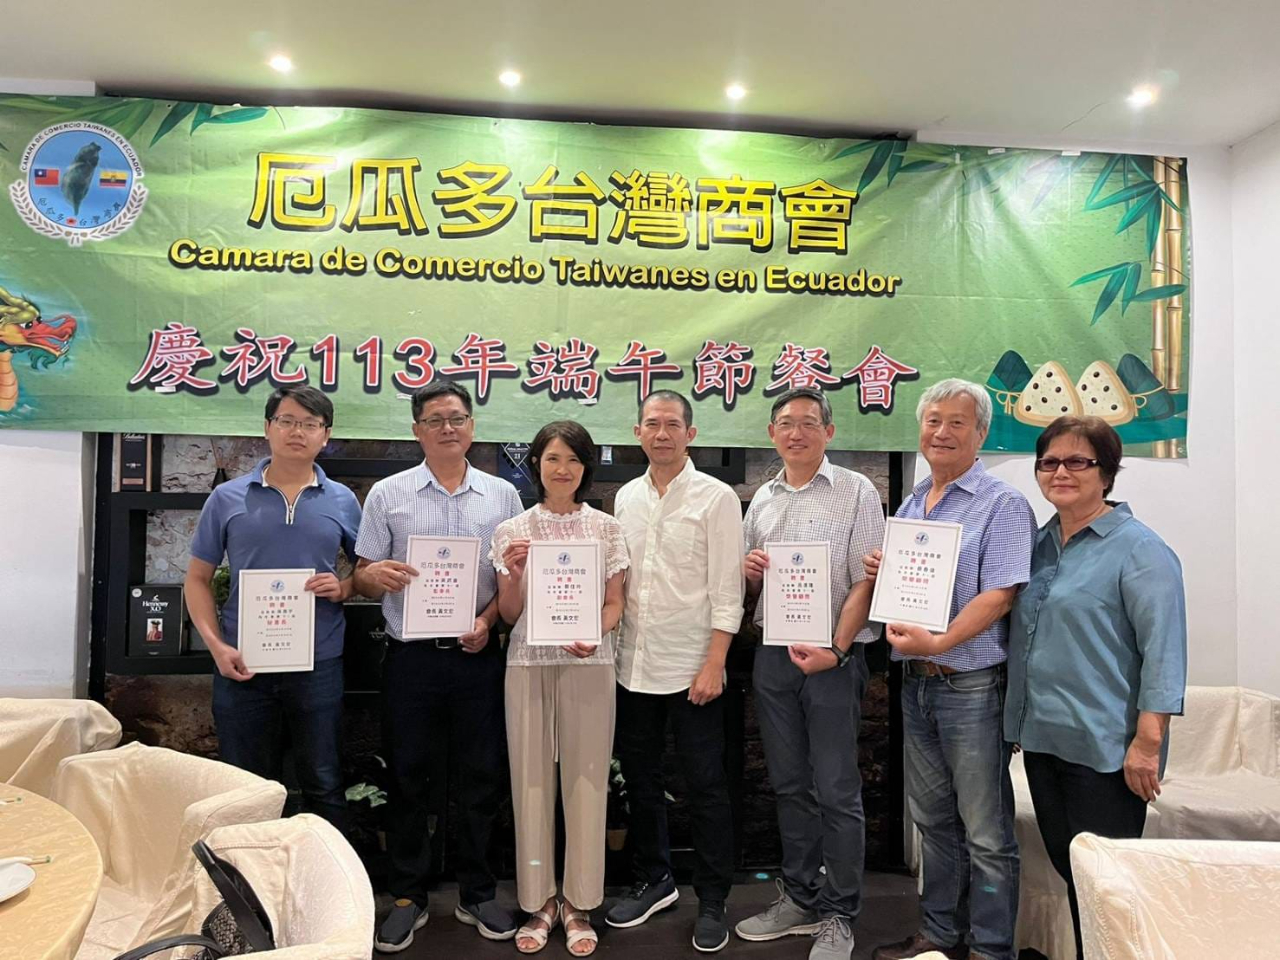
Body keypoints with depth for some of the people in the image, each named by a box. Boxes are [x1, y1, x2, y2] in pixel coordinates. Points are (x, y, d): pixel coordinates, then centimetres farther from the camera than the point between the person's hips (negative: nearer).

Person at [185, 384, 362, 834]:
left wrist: (343, 587, -11)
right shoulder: (227, 498, 2)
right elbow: (198, 580, 6)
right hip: (242, 666, 0)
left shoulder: (342, 501, 4)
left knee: (324, 788, 10)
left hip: (318, 664, 0)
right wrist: (217, 646, -7)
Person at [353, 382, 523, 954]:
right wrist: (377, 575, -19)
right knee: (408, 779, 9)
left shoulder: (502, 495, 5)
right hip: (411, 657, 0)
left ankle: (478, 895, 27)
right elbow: (362, 580, 4)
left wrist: (488, 619, -9)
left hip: (479, 656, 1)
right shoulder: (387, 495, 3)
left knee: (481, 779, 9)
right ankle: (408, 898, 27)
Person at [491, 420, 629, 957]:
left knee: (586, 779, 4)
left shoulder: (605, 528, 5)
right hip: (528, 665, 1)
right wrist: (513, 573, -13)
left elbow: (614, 605, 5)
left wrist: (593, 634, -14)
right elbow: (509, 615, 5)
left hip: (588, 665, 0)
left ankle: (579, 904, 20)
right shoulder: (512, 531, 5)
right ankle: (538, 901, 22)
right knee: (530, 779, 6)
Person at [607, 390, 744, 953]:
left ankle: (712, 902, 21)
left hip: (691, 668, -5)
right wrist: (608, 644, 7)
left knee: (705, 787, 5)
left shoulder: (716, 498, -6)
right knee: (640, 779, 16)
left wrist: (714, 665, -14)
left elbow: (726, 590, -9)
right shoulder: (625, 498, 10)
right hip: (633, 667, 5)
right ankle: (652, 881, 35)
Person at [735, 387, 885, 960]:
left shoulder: (855, 492, -3)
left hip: (832, 657, -5)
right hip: (773, 655, 5)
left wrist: (835, 650, -18)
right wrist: (748, 572, -4)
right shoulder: (762, 499, 12)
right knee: (789, 785, 14)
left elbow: (866, 583, -9)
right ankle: (801, 899, 30)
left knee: (836, 791, 2)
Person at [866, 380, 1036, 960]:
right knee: (933, 818, 18)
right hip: (915, 681, 7)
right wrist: (878, 572, -1)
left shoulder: (1002, 504, -8)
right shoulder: (909, 506, 13)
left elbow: (1000, 594, -17)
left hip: (971, 684, -7)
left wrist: (938, 642, -25)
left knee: (985, 831, 4)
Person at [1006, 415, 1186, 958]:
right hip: (1042, 738, 7)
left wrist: (1148, 742, -20)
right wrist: (1016, 721, 16)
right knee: (1066, 869, 18)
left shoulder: (1138, 549, -11)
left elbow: (1164, 651, -16)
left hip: (1103, 747, -7)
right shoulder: (1039, 544, 10)